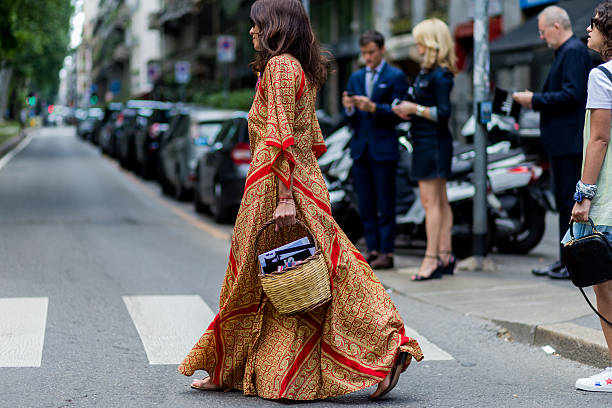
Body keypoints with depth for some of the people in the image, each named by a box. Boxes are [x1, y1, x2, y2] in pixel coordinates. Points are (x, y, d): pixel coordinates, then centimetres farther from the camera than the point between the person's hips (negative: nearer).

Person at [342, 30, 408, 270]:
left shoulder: (396, 77, 0)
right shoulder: (356, 77, 15)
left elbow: (398, 114, -8)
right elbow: (352, 119, 12)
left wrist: (372, 107, -21)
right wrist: (348, 108, -10)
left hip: (384, 148, -5)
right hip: (360, 148, 5)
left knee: (385, 203, -3)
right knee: (365, 204, 6)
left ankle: (386, 252, 0)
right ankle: (372, 249, 11)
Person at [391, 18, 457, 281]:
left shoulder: (439, 75, -15)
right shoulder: (427, 72, 15)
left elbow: (443, 112, -21)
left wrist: (415, 109, -15)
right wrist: (406, 109, 6)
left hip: (433, 143, -10)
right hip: (425, 142, 10)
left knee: (431, 202, -10)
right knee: (440, 202, 11)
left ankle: (431, 258, -9)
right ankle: (445, 256, 15)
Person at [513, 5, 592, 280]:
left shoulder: (574, 52, -13)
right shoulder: (566, 52, 19)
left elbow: (571, 95, -22)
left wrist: (535, 100, -15)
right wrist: (535, 101, 11)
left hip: (569, 142, -11)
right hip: (563, 143, 11)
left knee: (571, 202, -8)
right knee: (564, 202, 13)